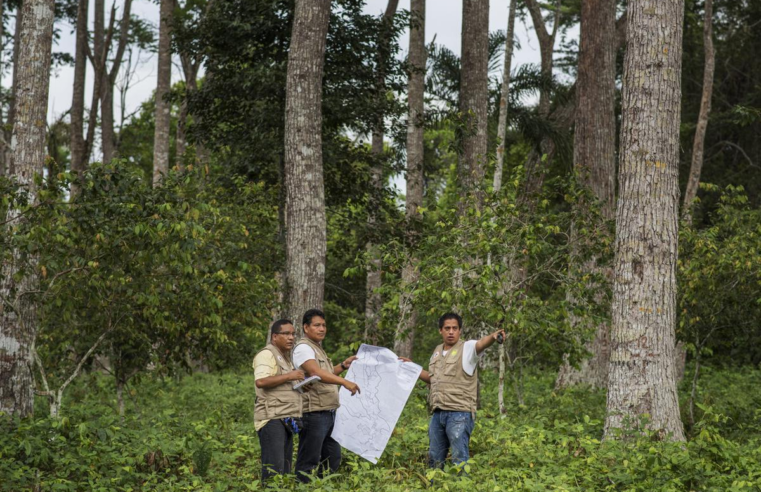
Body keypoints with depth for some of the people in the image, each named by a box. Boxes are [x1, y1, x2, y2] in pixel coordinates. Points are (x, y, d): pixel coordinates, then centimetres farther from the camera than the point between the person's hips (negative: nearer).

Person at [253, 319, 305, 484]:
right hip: (272, 419, -10)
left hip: (286, 419, 10)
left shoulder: (286, 358, 24)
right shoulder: (267, 355, -7)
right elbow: (261, 381, -22)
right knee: (274, 467, -15)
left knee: (285, 467, 8)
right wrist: (289, 376, -17)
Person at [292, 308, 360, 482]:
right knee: (309, 461, -7)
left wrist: (344, 365, 21)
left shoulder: (318, 349, 20)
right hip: (314, 413, -10)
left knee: (332, 458, 14)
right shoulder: (304, 348, -11)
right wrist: (344, 382, -35)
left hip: (329, 412, 10)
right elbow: (316, 373, -27)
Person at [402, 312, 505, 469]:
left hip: (459, 413, -7)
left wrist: (493, 337, -49)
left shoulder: (467, 348, -5)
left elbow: (481, 344, -29)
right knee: (434, 458, 14)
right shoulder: (437, 351, 17)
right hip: (437, 413, 7)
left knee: (459, 458, -7)